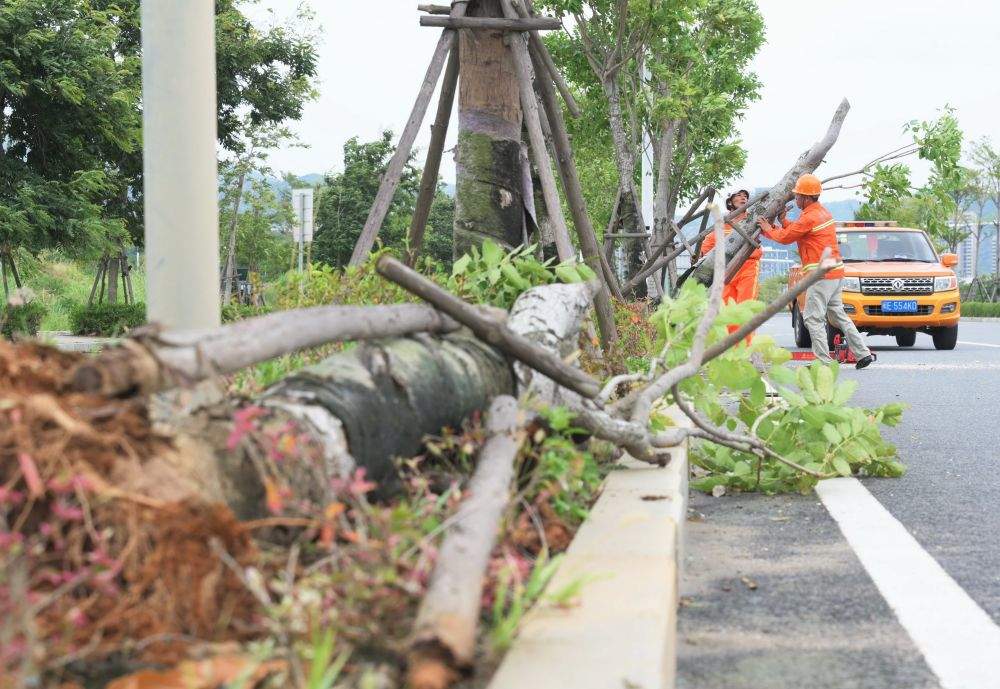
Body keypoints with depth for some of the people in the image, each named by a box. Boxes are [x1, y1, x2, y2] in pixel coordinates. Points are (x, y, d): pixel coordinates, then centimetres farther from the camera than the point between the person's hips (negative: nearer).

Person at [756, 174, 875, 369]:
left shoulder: (809, 217, -15)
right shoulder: (822, 212, 16)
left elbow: (785, 237, -5)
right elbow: (795, 232, 21)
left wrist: (768, 230, 11)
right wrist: (783, 221, 21)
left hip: (822, 274, -10)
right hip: (835, 272, 10)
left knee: (813, 318, -6)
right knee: (838, 315, 15)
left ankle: (824, 359, -9)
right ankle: (863, 353, 15)